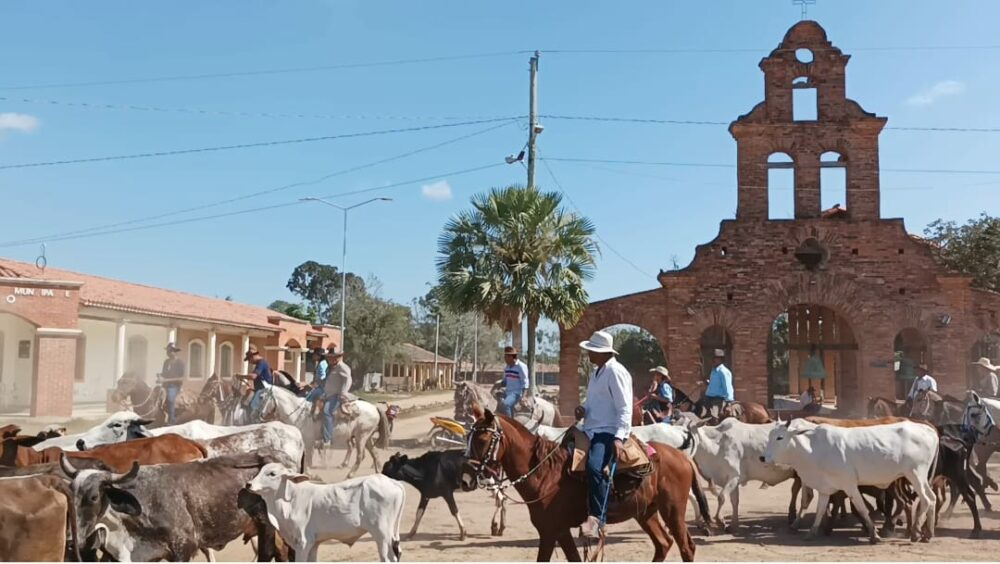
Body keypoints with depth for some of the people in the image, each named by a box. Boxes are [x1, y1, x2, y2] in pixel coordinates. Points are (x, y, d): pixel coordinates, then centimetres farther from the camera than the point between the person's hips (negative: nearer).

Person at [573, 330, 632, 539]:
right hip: (591, 430, 11)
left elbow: (624, 409, -15)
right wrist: (583, 408, 8)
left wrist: (619, 437, -26)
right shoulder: (598, 371, 18)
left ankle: (596, 518, -33)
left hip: (609, 432, -11)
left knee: (595, 466, -34)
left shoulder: (616, 372, -10)